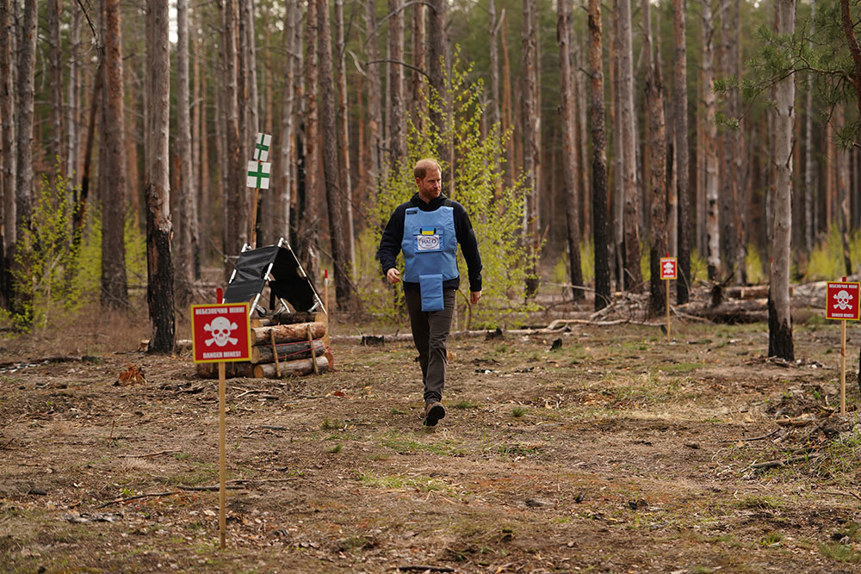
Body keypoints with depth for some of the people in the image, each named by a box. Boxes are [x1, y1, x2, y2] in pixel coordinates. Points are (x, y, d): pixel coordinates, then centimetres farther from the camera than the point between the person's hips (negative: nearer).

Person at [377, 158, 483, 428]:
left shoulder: (454, 211, 5)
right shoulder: (403, 213, 7)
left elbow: (470, 248, 13)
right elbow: (388, 245, 9)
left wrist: (476, 284, 16)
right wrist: (389, 268, -14)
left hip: (444, 287, -2)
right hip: (414, 288, 2)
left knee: (437, 344, -16)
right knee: (422, 345, 8)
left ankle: (433, 399, -26)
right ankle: (432, 391, 23)